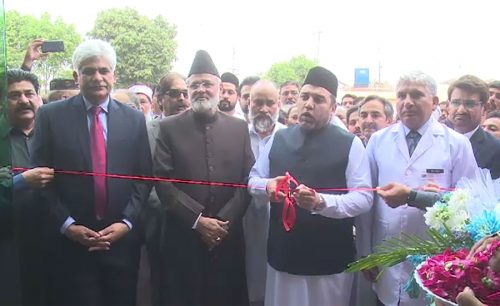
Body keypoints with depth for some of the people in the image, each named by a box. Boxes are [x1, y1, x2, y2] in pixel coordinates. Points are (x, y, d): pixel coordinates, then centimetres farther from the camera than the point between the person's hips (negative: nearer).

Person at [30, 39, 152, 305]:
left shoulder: (134, 119, 6)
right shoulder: (51, 115, 1)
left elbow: (144, 178, 5)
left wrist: (126, 223, -7)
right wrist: (66, 225, -9)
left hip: (122, 240, 2)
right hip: (70, 242, -1)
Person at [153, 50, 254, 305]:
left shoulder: (239, 128, 8)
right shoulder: (169, 128, 2)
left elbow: (247, 181, 3)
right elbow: (163, 181, -6)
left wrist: (223, 222, -8)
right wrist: (196, 220, -12)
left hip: (228, 239, 2)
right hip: (182, 239, -1)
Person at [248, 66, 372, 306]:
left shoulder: (350, 144, -5)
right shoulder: (278, 139, 7)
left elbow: (363, 197, -11)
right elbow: (253, 181, 11)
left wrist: (322, 202, -28)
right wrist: (267, 186, -13)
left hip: (330, 261, -3)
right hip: (282, 257, 3)